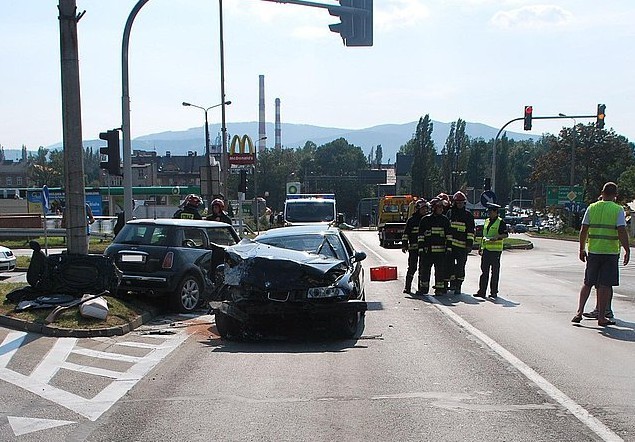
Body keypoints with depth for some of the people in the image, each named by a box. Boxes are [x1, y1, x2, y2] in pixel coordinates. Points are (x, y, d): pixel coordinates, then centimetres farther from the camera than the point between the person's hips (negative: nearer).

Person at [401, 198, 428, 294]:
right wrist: (404, 245, -7)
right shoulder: (411, 220, 1)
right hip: (413, 247, -3)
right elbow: (406, 233, 1)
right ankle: (407, 287, 3)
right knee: (412, 267, -4)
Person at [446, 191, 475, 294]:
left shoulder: (468, 214, 4)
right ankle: (452, 283, 9)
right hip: (450, 244, 2)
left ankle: (458, 286, 5)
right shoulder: (450, 212, 11)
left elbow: (471, 230, 2)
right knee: (450, 264, 0)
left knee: (460, 266, 0)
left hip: (462, 245, -2)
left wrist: (469, 244, -6)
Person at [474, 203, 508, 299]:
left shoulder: (500, 222, -6)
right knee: (484, 271, 7)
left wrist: (497, 237, -27)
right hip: (486, 250, 7)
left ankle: (494, 292, 7)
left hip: (495, 250, -7)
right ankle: (482, 291, 10)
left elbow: (506, 235, -11)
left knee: (495, 272, 0)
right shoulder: (486, 221, 15)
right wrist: (481, 247, 19)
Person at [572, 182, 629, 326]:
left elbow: (583, 230, 4)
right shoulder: (618, 210, -5)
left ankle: (579, 312, 7)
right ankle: (601, 317, 5)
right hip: (611, 252, -3)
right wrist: (627, 251, -6)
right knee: (605, 285, 2)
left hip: (593, 251, 3)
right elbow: (622, 232, -13)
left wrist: (582, 249, 12)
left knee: (587, 283, 14)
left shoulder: (592, 208, 4)